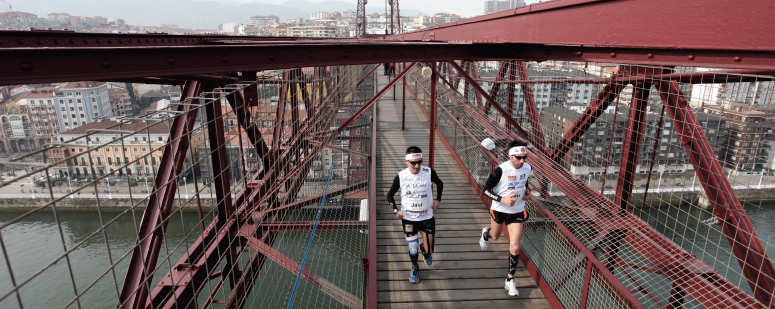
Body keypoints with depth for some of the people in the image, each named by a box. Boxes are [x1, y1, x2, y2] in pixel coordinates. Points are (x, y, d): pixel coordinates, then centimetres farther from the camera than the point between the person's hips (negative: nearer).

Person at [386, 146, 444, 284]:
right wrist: (396, 210, -7)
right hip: (408, 219, 0)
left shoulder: (429, 172, -11)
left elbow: (440, 184, 11)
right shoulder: (401, 176, -12)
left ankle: (426, 252, 42)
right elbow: (390, 195, 3)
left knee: (429, 251, 3)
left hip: (427, 218, 0)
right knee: (413, 250, 8)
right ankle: (415, 267, 42)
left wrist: (438, 200, 5)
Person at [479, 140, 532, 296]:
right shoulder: (501, 170, -25)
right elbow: (486, 189, -18)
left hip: (517, 212, 2)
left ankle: (510, 280, 15)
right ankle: (486, 234, 65)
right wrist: (502, 199, -29)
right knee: (496, 236, 25)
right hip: (499, 210, -2)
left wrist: (526, 190, -1)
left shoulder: (528, 168, -9)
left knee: (514, 248, -3)